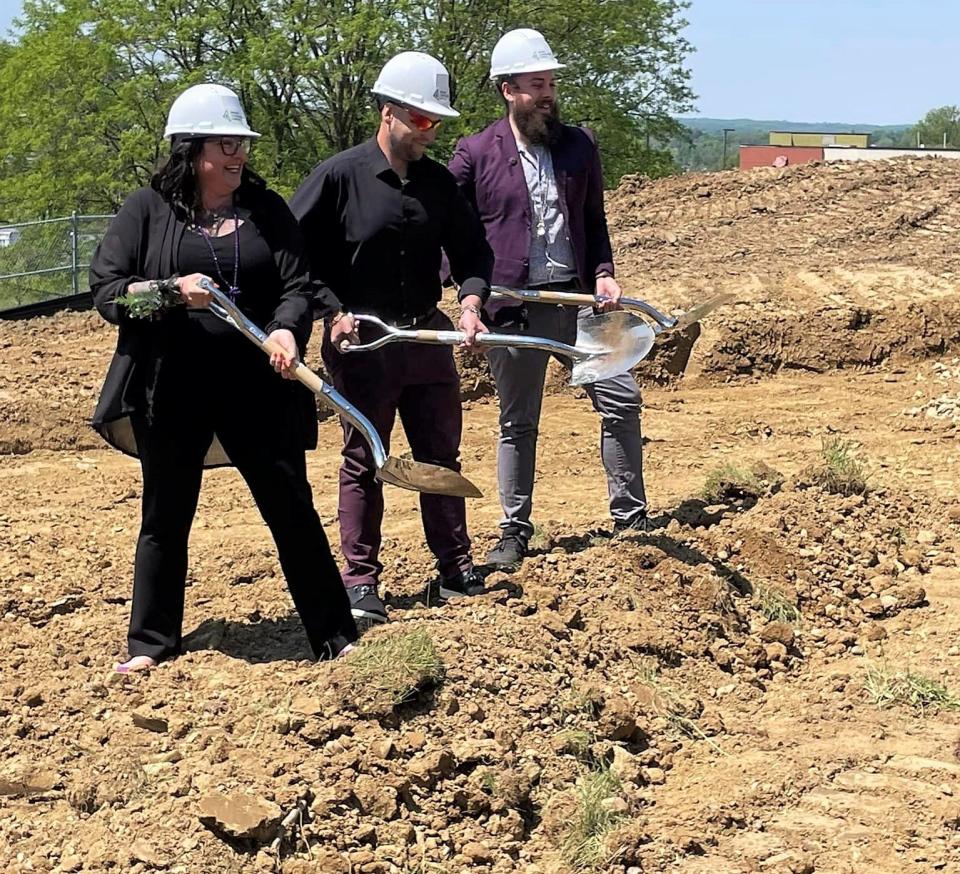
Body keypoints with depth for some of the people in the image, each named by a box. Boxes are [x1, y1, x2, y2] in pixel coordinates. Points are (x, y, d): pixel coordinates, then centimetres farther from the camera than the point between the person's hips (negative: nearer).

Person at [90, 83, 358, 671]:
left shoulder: (266, 209, 7)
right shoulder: (149, 209, 2)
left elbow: (297, 285, 0)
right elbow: (106, 291, -2)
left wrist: (287, 328, -21)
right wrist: (172, 291, -18)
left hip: (257, 388, 1)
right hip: (171, 391, -1)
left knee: (292, 507, 3)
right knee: (167, 514, 11)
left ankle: (336, 635, 13)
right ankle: (152, 640, 26)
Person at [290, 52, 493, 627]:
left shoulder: (438, 182, 5)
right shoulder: (339, 176, -10)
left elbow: (472, 250, 10)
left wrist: (470, 304, -8)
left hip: (428, 337, 5)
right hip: (361, 342, -5)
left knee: (442, 455, 11)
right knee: (364, 463, 4)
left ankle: (456, 568, 22)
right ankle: (361, 582, 12)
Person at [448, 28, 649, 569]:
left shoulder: (579, 146, 9)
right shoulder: (476, 154, -1)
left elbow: (595, 222, 15)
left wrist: (603, 273, -1)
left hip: (578, 296, 3)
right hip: (512, 306, -2)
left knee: (622, 398, -3)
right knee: (517, 423, 7)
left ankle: (631, 517, 10)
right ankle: (515, 532, 20)